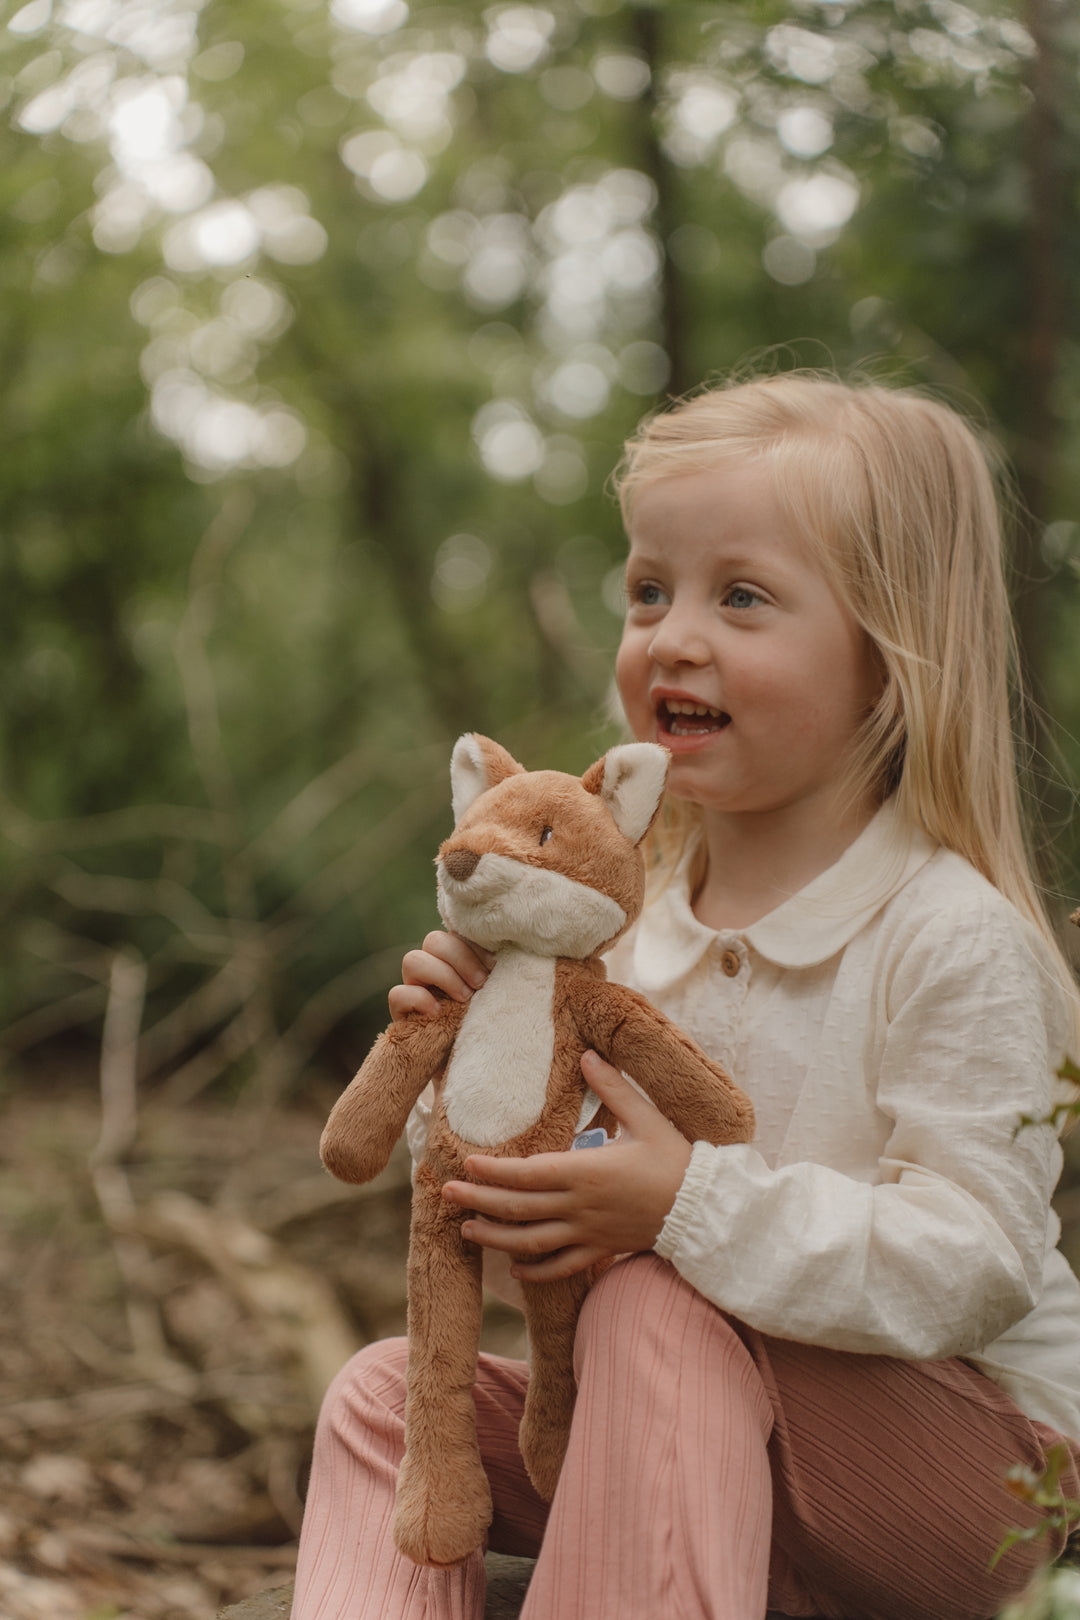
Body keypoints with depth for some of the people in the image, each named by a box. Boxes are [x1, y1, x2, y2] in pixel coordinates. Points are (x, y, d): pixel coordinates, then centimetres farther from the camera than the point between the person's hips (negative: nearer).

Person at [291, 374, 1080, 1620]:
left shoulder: (950, 935, -18)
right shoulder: (639, 919, 3)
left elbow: (974, 1263, -24)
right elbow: (565, 1213, 8)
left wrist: (693, 1204, -33)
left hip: (976, 1459, -7)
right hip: (717, 1436, 7)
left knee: (656, 1314, -31)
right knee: (388, 1393, -4)